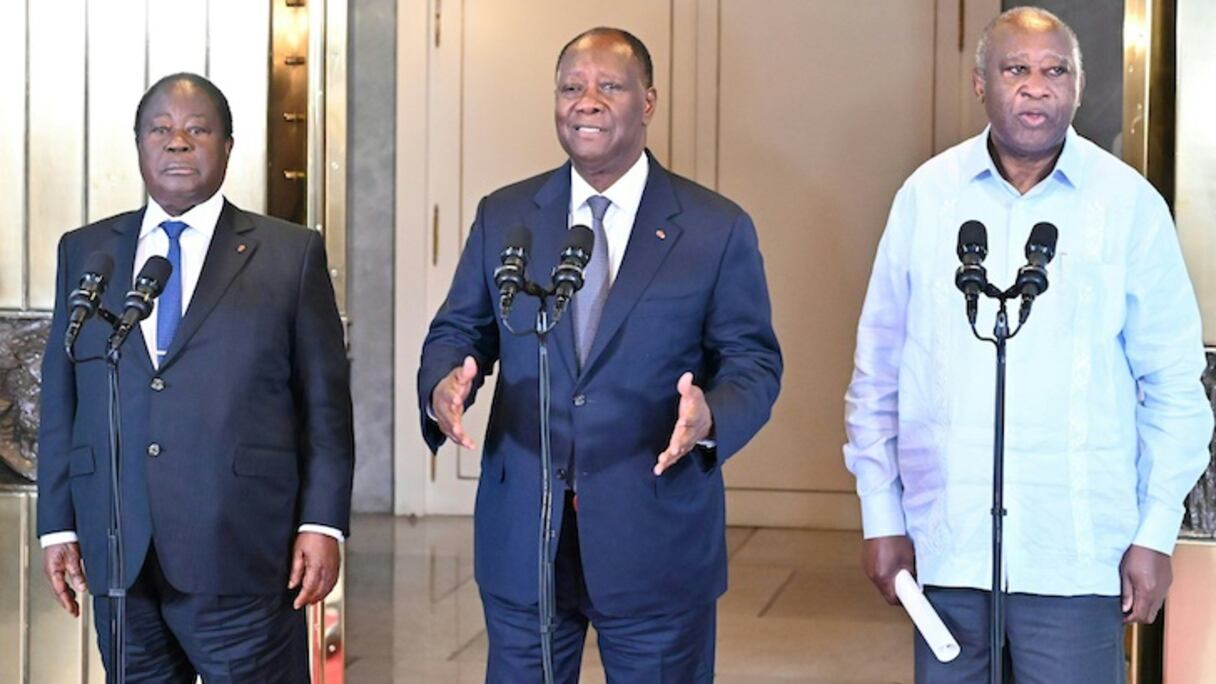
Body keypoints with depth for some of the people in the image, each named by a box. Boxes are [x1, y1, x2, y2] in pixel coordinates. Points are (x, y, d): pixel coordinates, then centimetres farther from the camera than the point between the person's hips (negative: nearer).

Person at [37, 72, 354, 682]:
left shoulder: (290, 255, 4)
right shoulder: (84, 253, 12)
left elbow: (326, 401, 2)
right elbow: (60, 396, 11)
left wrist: (323, 523, -5)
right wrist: (57, 524, 6)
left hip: (242, 557, -3)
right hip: (118, 556, 3)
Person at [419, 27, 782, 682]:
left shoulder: (717, 228, -1)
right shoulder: (502, 217, 7)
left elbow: (753, 358, -1)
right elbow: (458, 331, 9)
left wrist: (712, 417, -23)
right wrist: (441, 387, -14)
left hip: (658, 541, -2)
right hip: (522, 538, 2)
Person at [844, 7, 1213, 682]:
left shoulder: (1128, 202, -2)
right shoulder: (926, 194, 2)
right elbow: (877, 370, 7)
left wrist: (1156, 533, -1)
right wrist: (880, 517, 5)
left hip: (1079, 551, -1)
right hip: (945, 544, 2)